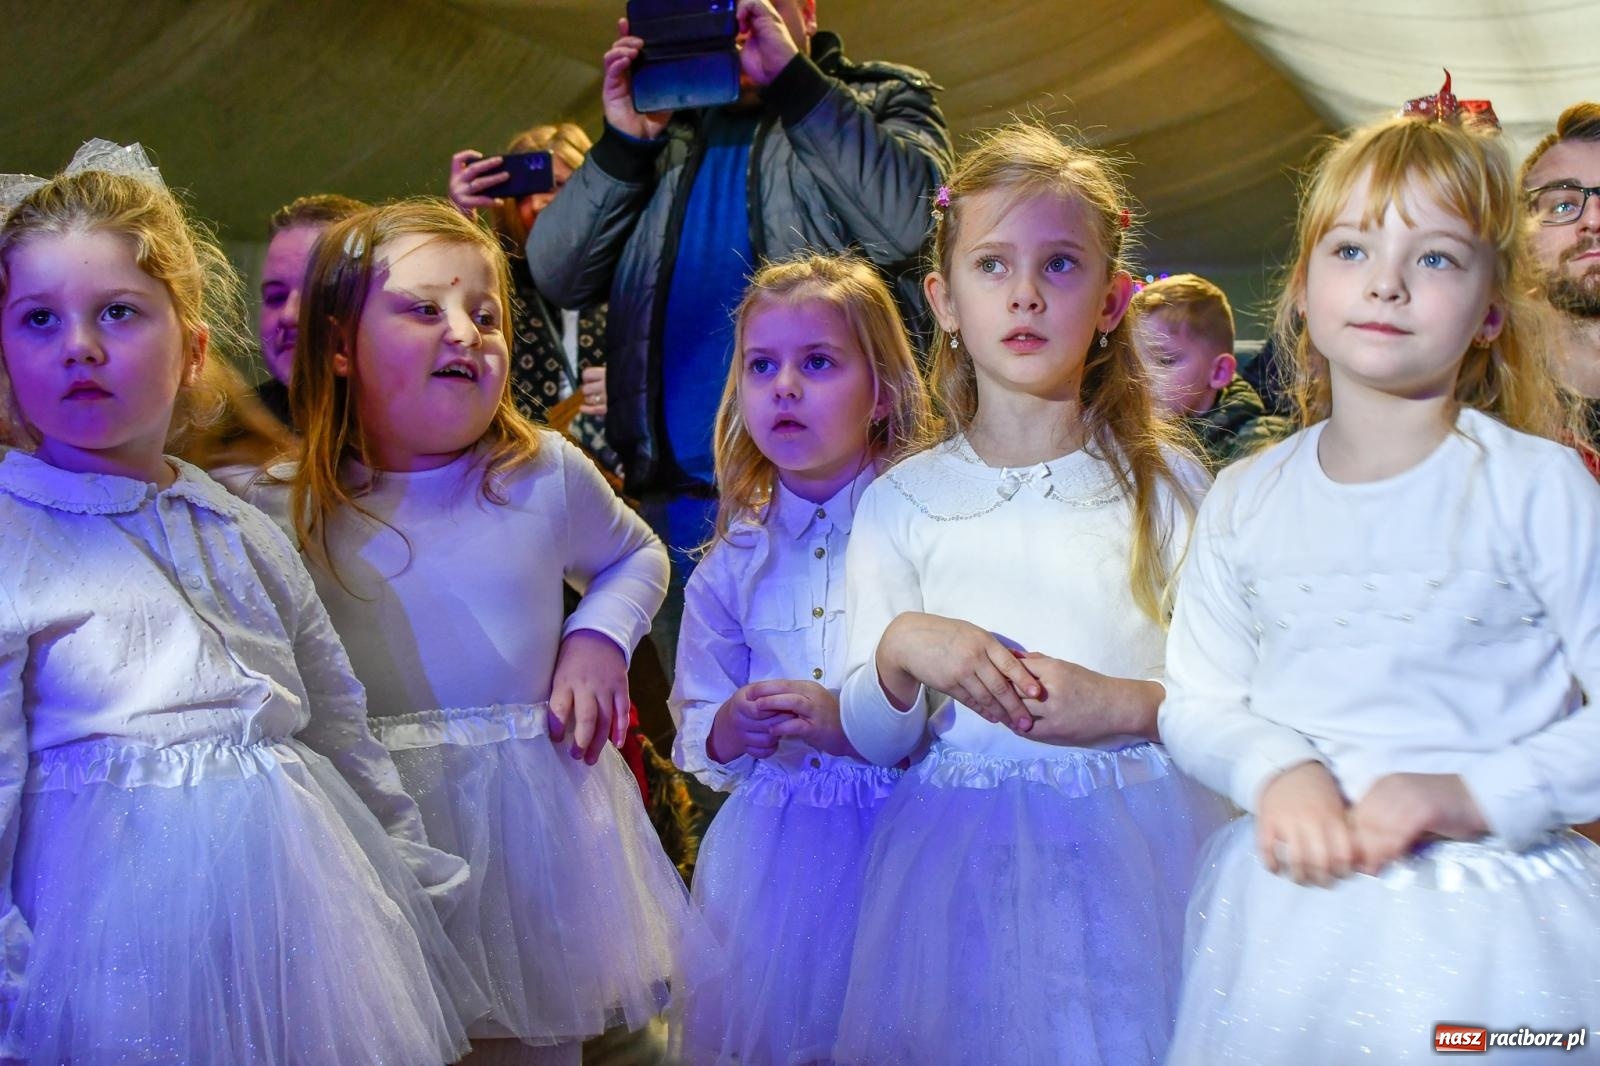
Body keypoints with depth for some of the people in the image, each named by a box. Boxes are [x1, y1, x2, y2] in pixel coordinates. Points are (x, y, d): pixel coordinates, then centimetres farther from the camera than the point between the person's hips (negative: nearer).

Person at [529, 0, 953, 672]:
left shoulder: (883, 103, 9)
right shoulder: (664, 127, 18)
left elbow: (912, 224, -14)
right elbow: (558, 276, 7)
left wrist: (792, 79, -13)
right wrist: (624, 143, -6)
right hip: (681, 496, 4)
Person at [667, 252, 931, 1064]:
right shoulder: (734, 563, 5)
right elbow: (693, 731, 9)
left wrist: (851, 723, -24)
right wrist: (727, 731, -12)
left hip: (896, 842, -3)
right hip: (767, 850, 3)